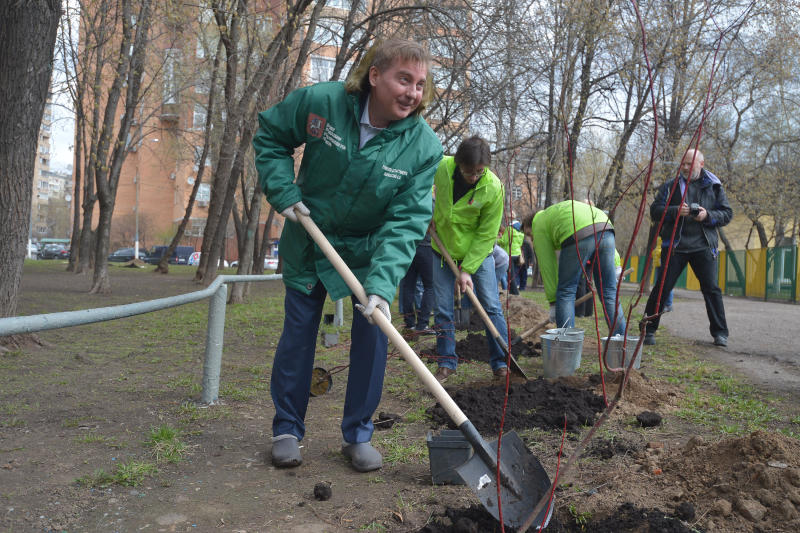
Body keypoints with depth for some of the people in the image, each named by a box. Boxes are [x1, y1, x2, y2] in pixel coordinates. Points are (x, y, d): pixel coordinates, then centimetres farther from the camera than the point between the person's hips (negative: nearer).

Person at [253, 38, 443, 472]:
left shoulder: (424, 146, -22)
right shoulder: (320, 102, -22)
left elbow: (407, 221, -25)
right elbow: (269, 136, -4)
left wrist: (382, 284, -36)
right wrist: (283, 192, -16)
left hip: (370, 249, 0)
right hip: (307, 242, 0)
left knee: (373, 333, -4)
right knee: (298, 333, 5)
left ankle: (357, 435, 15)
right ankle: (286, 430, 23)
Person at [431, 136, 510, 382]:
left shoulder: (494, 188, -24)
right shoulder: (441, 167, -18)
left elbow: (486, 235, -19)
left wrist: (467, 269, -22)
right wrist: (429, 215, -4)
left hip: (478, 252, -2)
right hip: (443, 250, 2)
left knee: (491, 308, -2)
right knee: (442, 311, 3)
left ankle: (501, 363, 9)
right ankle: (447, 363, 15)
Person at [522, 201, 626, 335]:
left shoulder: (539, 226, 20)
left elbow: (547, 266, 15)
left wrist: (553, 303, 17)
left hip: (579, 235, -7)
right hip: (606, 231, 7)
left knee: (565, 292, 7)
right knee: (610, 292, 11)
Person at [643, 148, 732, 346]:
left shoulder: (714, 186, 11)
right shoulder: (670, 186, 8)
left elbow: (727, 214, 8)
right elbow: (655, 211, 1)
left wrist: (708, 215, -11)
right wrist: (675, 211, -17)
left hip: (704, 246, 1)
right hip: (674, 246, -1)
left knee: (711, 288, 0)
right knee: (662, 287, -2)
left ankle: (720, 333, 9)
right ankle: (649, 329, 7)